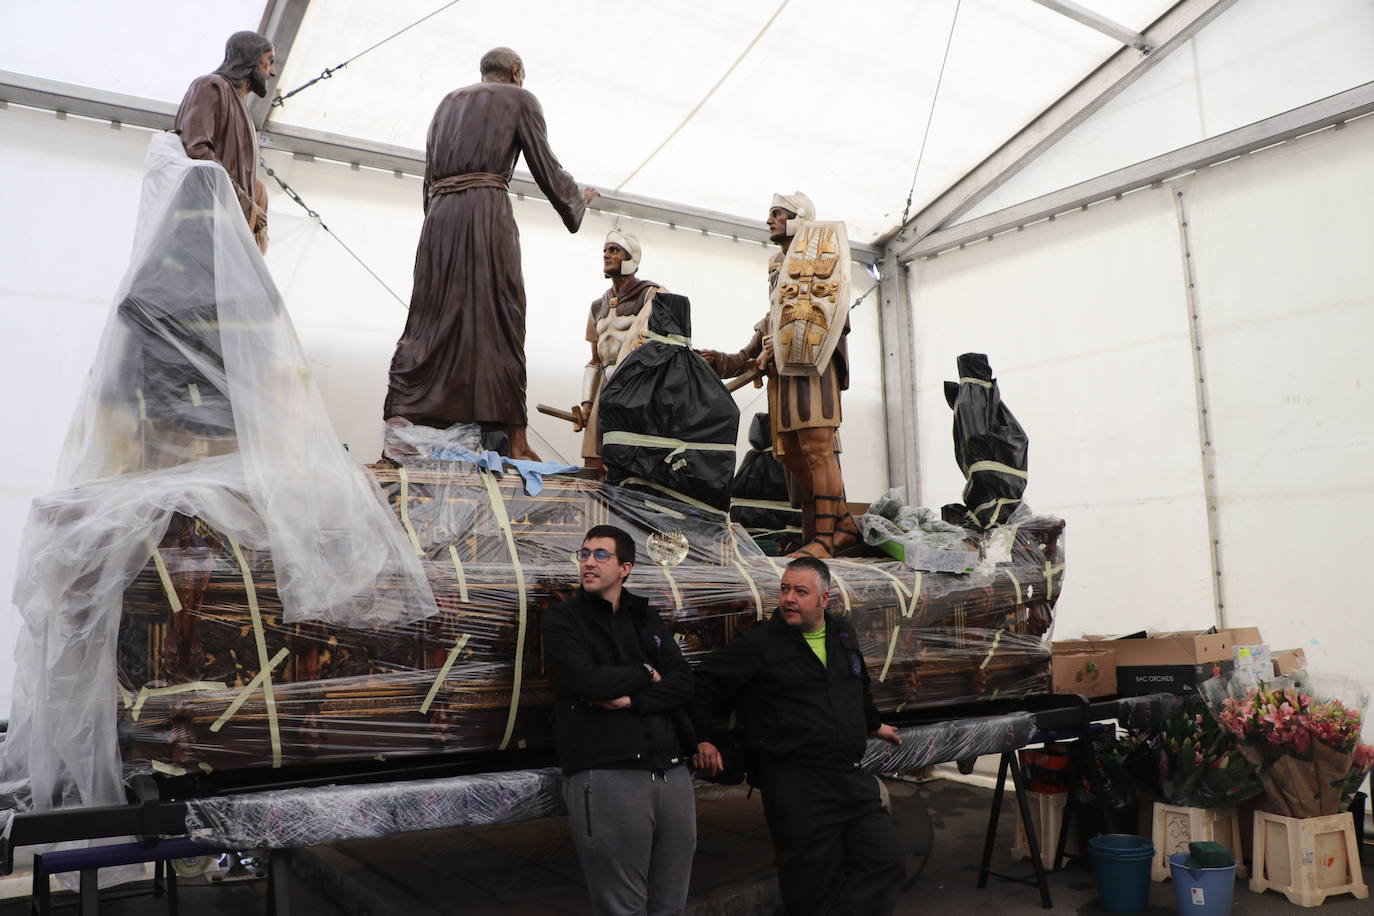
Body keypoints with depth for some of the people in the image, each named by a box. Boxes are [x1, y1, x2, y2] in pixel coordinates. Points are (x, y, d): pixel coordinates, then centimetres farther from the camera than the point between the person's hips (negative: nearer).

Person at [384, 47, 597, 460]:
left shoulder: (448, 101, 26)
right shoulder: (520, 99, 10)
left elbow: (429, 177, 22)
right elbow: (546, 169, 6)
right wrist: (579, 200, 22)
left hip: (439, 214, 5)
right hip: (487, 211, -5)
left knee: (429, 320, 1)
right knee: (499, 319, -6)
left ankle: (398, 423, -9)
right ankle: (515, 438, -8)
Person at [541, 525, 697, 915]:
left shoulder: (646, 618, 16)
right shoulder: (562, 620, 3)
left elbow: (684, 683, 5)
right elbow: (587, 681, -15)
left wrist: (631, 700, -11)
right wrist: (646, 674, 0)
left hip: (673, 773, 5)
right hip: (607, 776, -4)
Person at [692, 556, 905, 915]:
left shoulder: (843, 635, 12)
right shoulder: (757, 643, -5)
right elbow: (703, 685, -1)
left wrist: (873, 725, 42)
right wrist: (699, 740, -4)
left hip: (852, 776, 6)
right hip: (795, 786, -6)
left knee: (884, 861, 3)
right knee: (815, 887, 0)